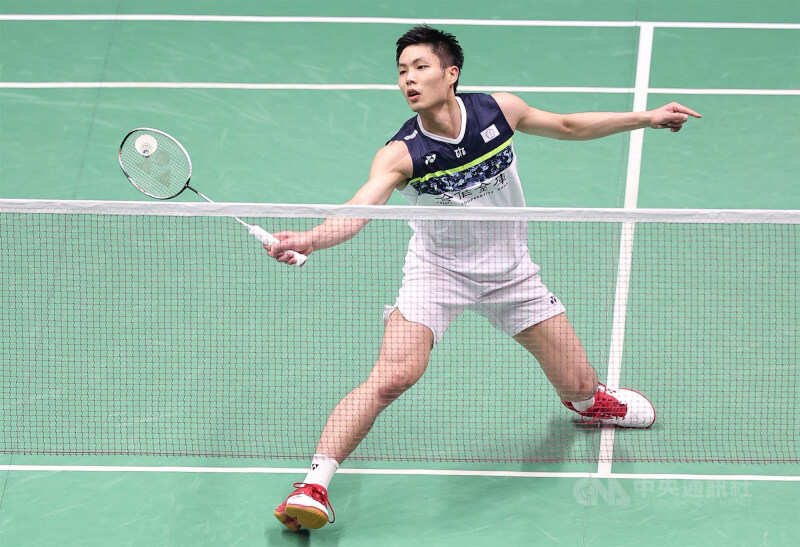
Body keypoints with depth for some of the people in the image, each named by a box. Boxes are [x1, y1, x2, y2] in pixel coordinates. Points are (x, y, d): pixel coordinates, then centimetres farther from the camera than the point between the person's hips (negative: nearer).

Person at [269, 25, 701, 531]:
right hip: (436, 271, -3)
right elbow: (358, 210, -39)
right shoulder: (401, 154, -24)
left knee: (580, 387, 6)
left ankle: (588, 399, 47)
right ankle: (314, 486, -19)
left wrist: (647, 118, 8)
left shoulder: (499, 110, -15)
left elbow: (568, 126, 4)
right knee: (392, 377, -25)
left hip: (510, 271, 3)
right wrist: (308, 239, -59)